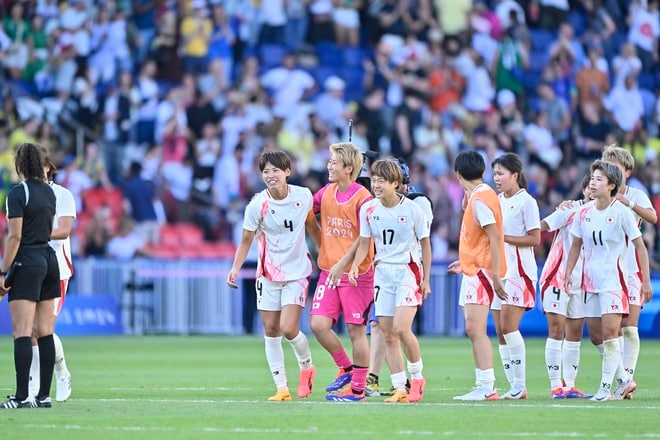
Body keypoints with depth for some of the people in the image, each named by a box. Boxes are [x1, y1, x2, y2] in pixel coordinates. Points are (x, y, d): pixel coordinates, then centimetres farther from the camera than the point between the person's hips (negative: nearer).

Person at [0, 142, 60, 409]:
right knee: (45, 332, 7)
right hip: (49, 259, 7)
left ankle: (21, 396, -15)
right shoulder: (49, 192, 10)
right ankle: (44, 395, 7)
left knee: (21, 332, -9)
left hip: (27, 262, -7)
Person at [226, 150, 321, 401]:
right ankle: (281, 387, 10)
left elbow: (312, 227, 12)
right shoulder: (257, 205, -11)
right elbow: (246, 241, -4)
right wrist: (235, 268, -19)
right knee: (271, 331, 1)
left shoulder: (303, 196, -6)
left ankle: (306, 366, 17)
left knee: (288, 329, -13)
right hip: (268, 274, 1)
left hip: (297, 271, -1)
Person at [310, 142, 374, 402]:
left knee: (356, 330, 0)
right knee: (318, 324, -4)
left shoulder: (362, 198, -12)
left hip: (356, 273, -6)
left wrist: (342, 264, -20)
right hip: (328, 271, 6)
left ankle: (358, 388, 9)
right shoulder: (327, 192, 7)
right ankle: (346, 368, 17)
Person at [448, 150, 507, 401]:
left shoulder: (479, 198, -15)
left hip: (481, 272, -10)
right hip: (474, 271, 10)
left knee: (475, 329, -13)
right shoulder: (478, 196, 14)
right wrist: (465, 263, 32)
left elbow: (495, 237, -21)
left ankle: (487, 387, -16)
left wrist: (495, 274, -24)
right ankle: (483, 386, 14)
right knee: (473, 330, 11)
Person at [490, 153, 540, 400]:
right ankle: (513, 386, 7)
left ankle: (520, 384, -8)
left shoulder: (526, 201, -7)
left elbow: (535, 239, -12)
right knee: (500, 331, 3)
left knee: (508, 326, -14)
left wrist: (503, 237, -16)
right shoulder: (497, 201, 14)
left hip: (519, 271, -8)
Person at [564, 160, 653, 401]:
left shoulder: (621, 212, -8)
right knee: (597, 337, 7)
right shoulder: (584, 212, 6)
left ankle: (605, 388, -10)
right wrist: (568, 273, 10)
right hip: (591, 280, 6)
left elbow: (640, 247, -5)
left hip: (614, 279, -6)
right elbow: (576, 245, 18)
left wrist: (646, 281, -9)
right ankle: (624, 379, 23)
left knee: (610, 331, -15)